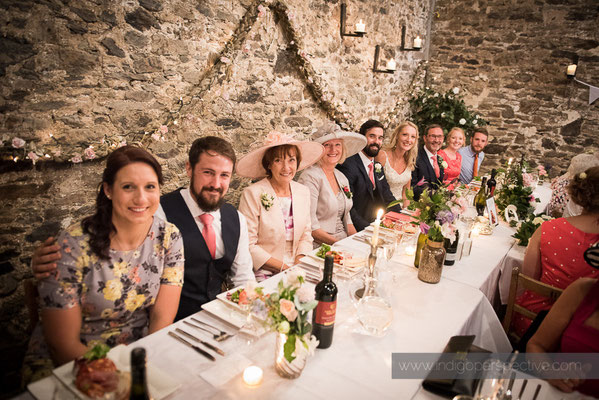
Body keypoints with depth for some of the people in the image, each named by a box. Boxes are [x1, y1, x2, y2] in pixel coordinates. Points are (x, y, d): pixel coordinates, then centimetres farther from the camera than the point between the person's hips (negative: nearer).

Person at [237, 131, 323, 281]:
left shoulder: (303, 192, 7)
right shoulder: (252, 194, -10)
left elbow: (306, 236, 11)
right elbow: (248, 246, -11)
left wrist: (299, 264, -6)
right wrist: (284, 267, -13)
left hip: (297, 271, 6)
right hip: (263, 273, -5)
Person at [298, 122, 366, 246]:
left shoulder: (342, 177, 12)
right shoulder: (311, 176, -12)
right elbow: (310, 227, -17)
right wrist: (337, 243, -19)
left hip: (344, 242, 7)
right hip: (321, 246, -7)